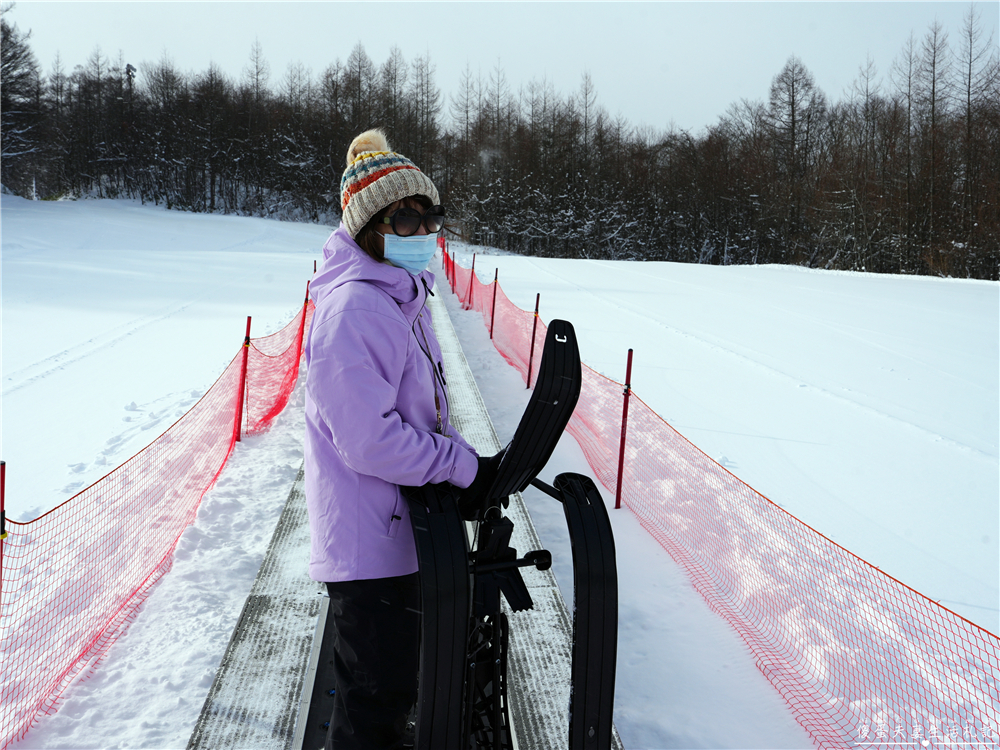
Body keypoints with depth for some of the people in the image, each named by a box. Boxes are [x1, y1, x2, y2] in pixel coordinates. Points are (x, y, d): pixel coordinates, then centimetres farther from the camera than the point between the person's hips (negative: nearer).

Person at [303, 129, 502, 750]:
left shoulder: (403, 298, 10)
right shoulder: (355, 310, -23)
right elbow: (370, 441, -27)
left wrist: (463, 458, 2)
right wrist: (465, 467, -18)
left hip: (400, 529, 10)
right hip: (369, 542, -10)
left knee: (393, 680, 27)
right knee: (379, 696, 5)